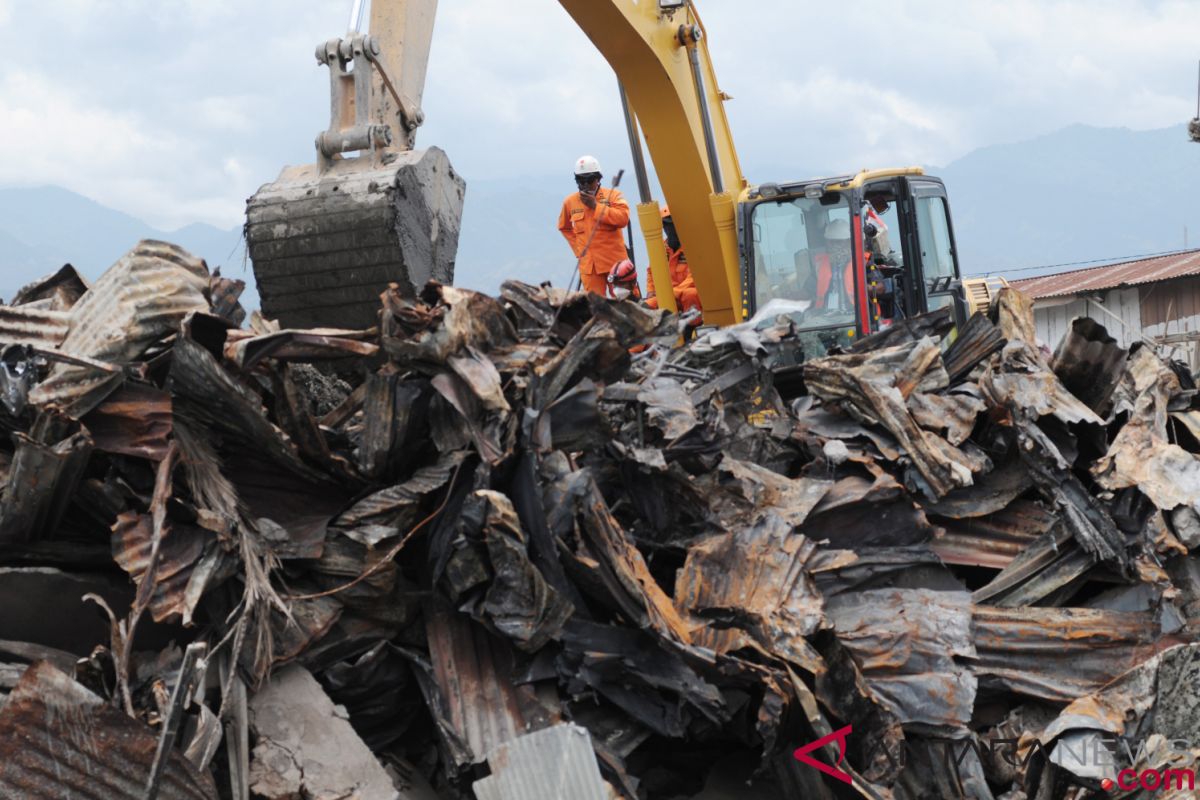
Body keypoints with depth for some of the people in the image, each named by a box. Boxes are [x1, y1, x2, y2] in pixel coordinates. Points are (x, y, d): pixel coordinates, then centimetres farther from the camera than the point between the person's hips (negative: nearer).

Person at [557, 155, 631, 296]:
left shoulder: (613, 196, -1)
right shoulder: (570, 202, 8)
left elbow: (623, 218, -18)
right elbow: (564, 227, 25)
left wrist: (596, 206, -16)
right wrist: (578, 248, 12)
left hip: (615, 261, -2)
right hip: (589, 265, 2)